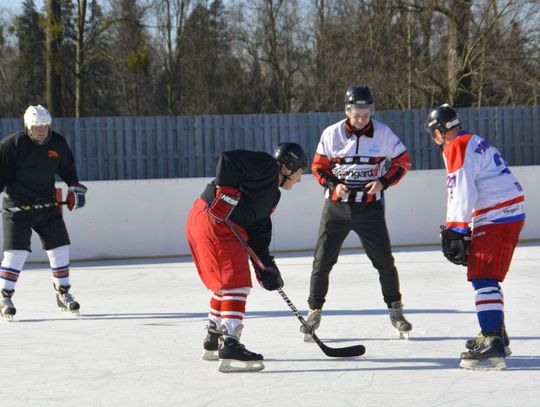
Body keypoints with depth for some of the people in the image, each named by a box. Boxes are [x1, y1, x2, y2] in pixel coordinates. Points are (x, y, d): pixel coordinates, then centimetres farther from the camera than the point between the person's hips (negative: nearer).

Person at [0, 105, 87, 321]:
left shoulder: (57, 143, 0)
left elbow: (67, 167, 18)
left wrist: (75, 187, 10)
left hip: (47, 206, 5)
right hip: (18, 206, -5)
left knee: (59, 247, 5)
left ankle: (63, 293, 20)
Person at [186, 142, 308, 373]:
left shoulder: (272, 194, 22)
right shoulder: (264, 166, -7)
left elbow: (259, 232, 18)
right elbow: (227, 160, -18)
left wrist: (265, 265, 10)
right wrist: (226, 192, -17)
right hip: (213, 221, -11)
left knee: (225, 283, 22)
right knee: (237, 283, -12)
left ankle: (213, 343, 36)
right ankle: (229, 348, -17)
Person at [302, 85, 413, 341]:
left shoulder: (383, 133, -6)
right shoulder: (332, 133, -5)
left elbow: (402, 161, 3)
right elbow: (318, 165, 4)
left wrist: (383, 182, -12)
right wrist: (333, 184, -13)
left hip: (369, 205, -1)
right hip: (336, 205, 1)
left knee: (384, 260, -2)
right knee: (322, 260, 0)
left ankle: (395, 310, 15)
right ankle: (314, 311, 14)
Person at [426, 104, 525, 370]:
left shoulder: (457, 148, -10)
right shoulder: (474, 143, 22)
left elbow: (462, 194, -18)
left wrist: (455, 231, -16)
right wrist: (462, 229, 27)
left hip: (497, 218, -10)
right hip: (511, 215, 10)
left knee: (482, 278, -17)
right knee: (483, 275, 22)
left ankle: (492, 346, -28)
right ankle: (497, 335, 34)